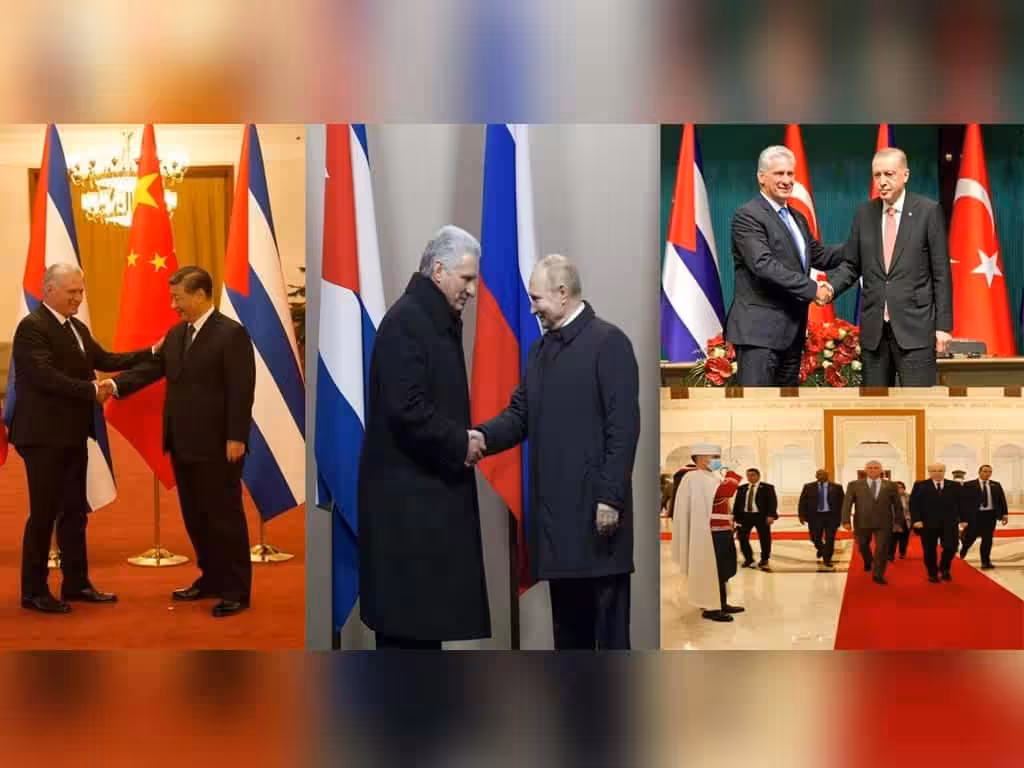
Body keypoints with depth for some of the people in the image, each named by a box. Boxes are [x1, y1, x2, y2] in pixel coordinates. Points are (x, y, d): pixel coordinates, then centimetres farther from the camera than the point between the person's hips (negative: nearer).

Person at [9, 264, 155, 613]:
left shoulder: (77, 328, 13)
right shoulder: (32, 327, -14)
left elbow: (105, 360, 11)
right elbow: (45, 376, -24)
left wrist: (152, 353, 3)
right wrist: (92, 391, -23)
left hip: (73, 435, 9)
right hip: (44, 436, -9)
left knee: (74, 511, 14)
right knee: (44, 513, -2)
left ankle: (76, 583, 23)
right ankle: (33, 591, 9)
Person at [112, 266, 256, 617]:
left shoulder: (231, 333, -11)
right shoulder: (176, 334, 12)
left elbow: (242, 390, -15)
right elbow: (152, 368, 8)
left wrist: (236, 438, -19)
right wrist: (115, 385, -7)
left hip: (217, 445, -8)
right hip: (183, 444, 8)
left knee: (225, 516, -1)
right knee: (194, 516, 14)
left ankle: (237, 590, 7)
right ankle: (212, 579, 27)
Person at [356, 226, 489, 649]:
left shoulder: (440, 320, 14)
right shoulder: (404, 321, -15)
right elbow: (406, 410, -23)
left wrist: (464, 437, 5)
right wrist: (459, 443, -13)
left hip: (430, 488, 10)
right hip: (407, 492, -10)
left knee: (428, 607, 13)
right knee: (406, 612, -4)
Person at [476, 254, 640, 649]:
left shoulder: (608, 342, -6)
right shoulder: (539, 349, 16)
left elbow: (624, 426, -12)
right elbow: (519, 414, 12)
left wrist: (611, 497, -16)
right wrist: (483, 437, -7)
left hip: (596, 503, -7)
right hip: (553, 505, 7)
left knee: (608, 613, 0)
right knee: (566, 613, 13)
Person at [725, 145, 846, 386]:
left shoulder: (797, 218, 18)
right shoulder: (747, 215, -10)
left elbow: (819, 256, 21)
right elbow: (763, 264, -21)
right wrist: (812, 288, -21)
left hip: (791, 330, 9)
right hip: (759, 329, -9)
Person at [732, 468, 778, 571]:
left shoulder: (767, 487, 0)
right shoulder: (741, 488, 11)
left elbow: (772, 502, -7)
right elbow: (737, 503, 13)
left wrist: (771, 515, -19)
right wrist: (735, 517, 6)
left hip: (761, 516, -3)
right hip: (745, 516, 3)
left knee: (765, 538, 2)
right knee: (742, 537, 3)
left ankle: (764, 561, 15)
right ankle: (748, 559, 21)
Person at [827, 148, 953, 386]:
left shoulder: (928, 211, -2)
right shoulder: (864, 213, 8)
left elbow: (941, 272, -2)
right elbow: (851, 265, 11)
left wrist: (943, 325, -6)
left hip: (915, 325, -4)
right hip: (873, 328, 4)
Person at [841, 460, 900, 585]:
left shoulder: (891, 486, 1)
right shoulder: (854, 485, -1)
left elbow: (897, 505, 6)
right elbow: (847, 504, -4)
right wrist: (846, 521, -13)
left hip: (883, 523, -1)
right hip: (862, 523, 1)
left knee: (882, 549, -6)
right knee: (863, 546, 18)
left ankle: (878, 574, 6)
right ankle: (868, 562, 48)